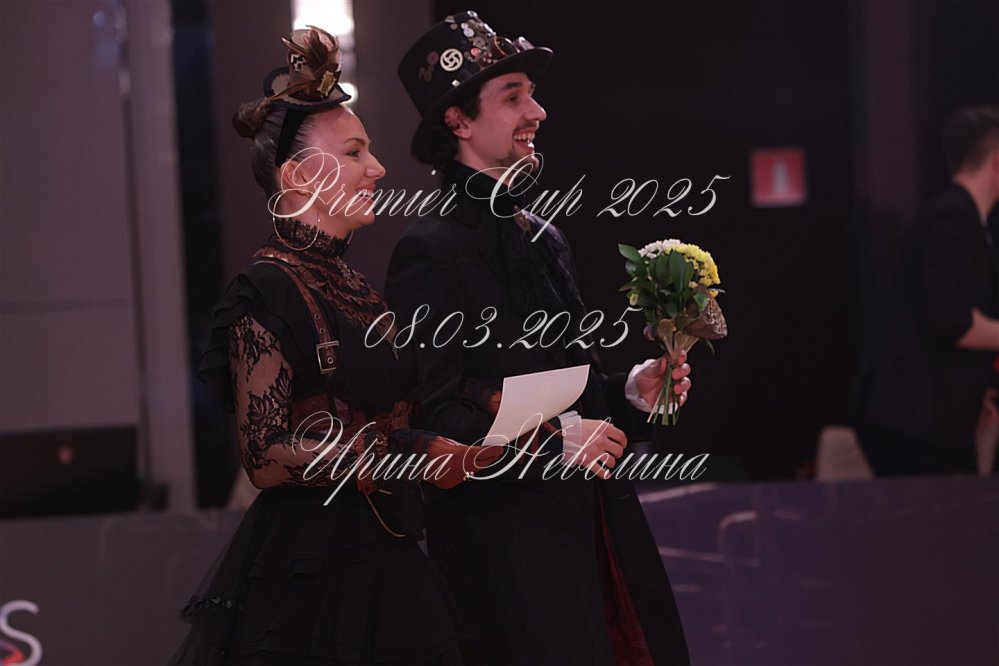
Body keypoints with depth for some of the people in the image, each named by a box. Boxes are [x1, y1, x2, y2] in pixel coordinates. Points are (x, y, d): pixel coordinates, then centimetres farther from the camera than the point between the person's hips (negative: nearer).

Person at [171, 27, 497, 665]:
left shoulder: (355, 288, 15)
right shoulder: (271, 288, -11)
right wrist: (409, 451, -23)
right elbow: (266, 457, -17)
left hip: (384, 565, 8)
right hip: (307, 574, -8)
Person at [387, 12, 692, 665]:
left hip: (592, 531, 9)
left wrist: (631, 389, 8)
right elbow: (433, 410, -19)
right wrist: (552, 440, -23)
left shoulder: (543, 237, 17)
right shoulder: (432, 249, -12)